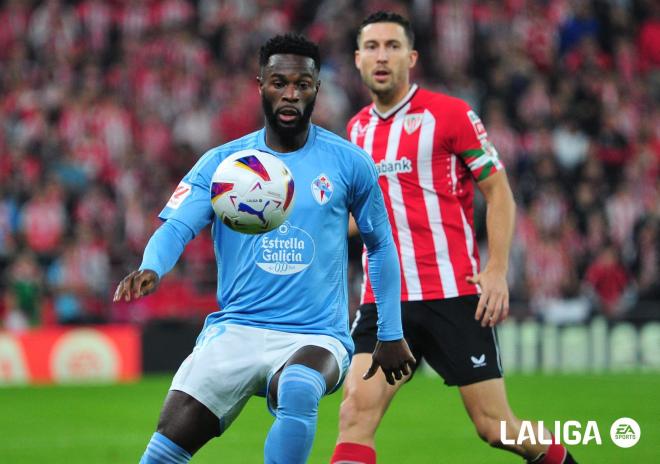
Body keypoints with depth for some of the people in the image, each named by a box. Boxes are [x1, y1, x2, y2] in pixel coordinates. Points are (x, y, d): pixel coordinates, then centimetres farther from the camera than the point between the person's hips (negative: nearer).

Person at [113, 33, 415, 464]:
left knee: (298, 390, -38)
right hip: (236, 329, 1)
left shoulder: (349, 163, 4)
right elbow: (177, 226, -8)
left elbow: (381, 246, 15)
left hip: (317, 336, -1)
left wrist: (391, 334, 16)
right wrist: (151, 269, -31)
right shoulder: (220, 162, 4)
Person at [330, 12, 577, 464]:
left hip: (455, 295, -4)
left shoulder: (450, 113, -3)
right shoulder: (358, 128, 13)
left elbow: (499, 192, -2)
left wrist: (496, 271, -12)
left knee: (494, 427, 0)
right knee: (356, 413, -16)